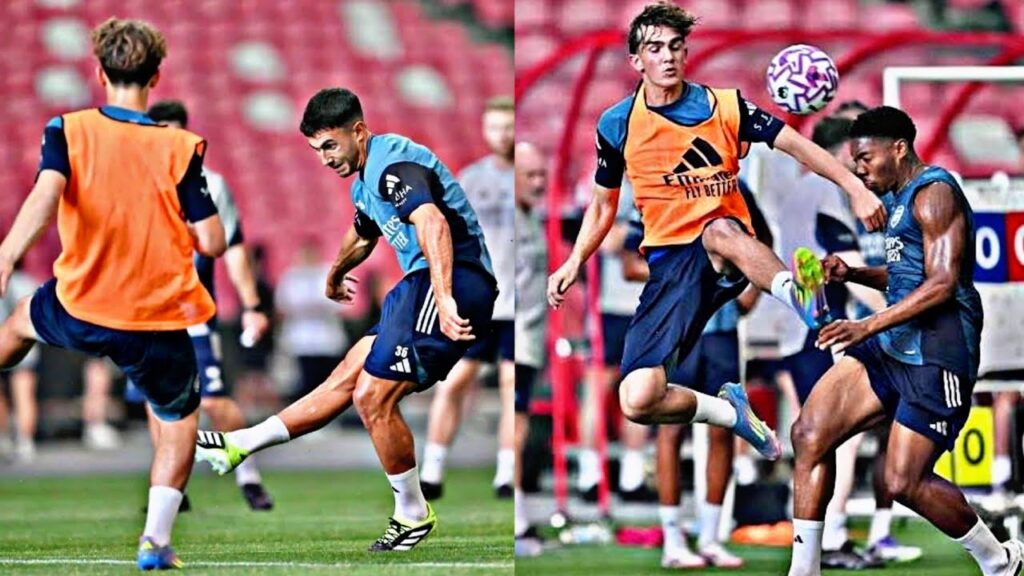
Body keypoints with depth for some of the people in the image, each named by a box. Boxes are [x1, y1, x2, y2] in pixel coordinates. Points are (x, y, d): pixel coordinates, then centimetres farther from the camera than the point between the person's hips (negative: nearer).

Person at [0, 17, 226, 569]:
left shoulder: (68, 131, -6)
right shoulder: (180, 149, -8)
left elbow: (45, 194, -25)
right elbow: (212, 241, -9)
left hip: (80, 311, 2)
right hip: (159, 323, -2)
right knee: (180, 419, 19)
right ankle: (156, 539, 5)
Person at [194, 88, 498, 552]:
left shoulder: (394, 164, -14)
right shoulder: (365, 181, 19)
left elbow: (433, 224, -32)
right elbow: (362, 236, 42)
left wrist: (444, 299, -45)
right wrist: (336, 274, 61)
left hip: (455, 281, -10)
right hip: (421, 286, 10)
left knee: (373, 396, -13)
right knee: (346, 378, 13)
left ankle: (413, 515, 1)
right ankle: (239, 447, 18)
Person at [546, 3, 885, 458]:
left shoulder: (724, 107, 1)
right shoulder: (617, 125, 5)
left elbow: (795, 145, -2)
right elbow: (603, 205, 19)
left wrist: (854, 187, -15)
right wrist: (574, 262, 6)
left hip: (729, 255, -2)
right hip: (669, 262, 2)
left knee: (720, 230, -43)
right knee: (636, 401, -18)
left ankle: (798, 294, -68)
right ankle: (730, 412, 7)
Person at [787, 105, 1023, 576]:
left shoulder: (934, 193, -13)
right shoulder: (900, 197, 18)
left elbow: (942, 283, -21)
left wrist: (867, 326, -26)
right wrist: (853, 274, 11)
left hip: (937, 355, -10)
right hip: (892, 346, 10)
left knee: (903, 483, -9)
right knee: (809, 433, -3)